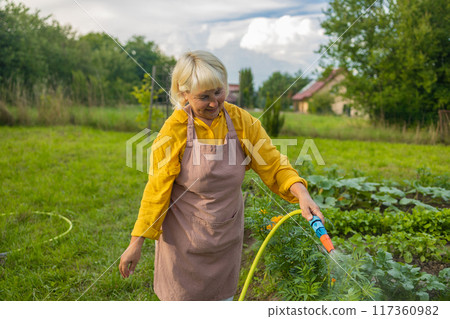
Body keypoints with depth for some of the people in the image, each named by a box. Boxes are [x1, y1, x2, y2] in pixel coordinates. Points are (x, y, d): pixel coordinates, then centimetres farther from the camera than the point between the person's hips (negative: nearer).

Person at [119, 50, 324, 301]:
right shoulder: (174, 129, -17)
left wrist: (302, 194, -26)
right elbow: (157, 188, -13)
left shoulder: (242, 122, -10)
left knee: (223, 295, 19)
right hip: (184, 235, -2)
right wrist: (136, 243, -12)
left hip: (226, 232, 3)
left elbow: (275, 166, -7)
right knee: (180, 298, 11)